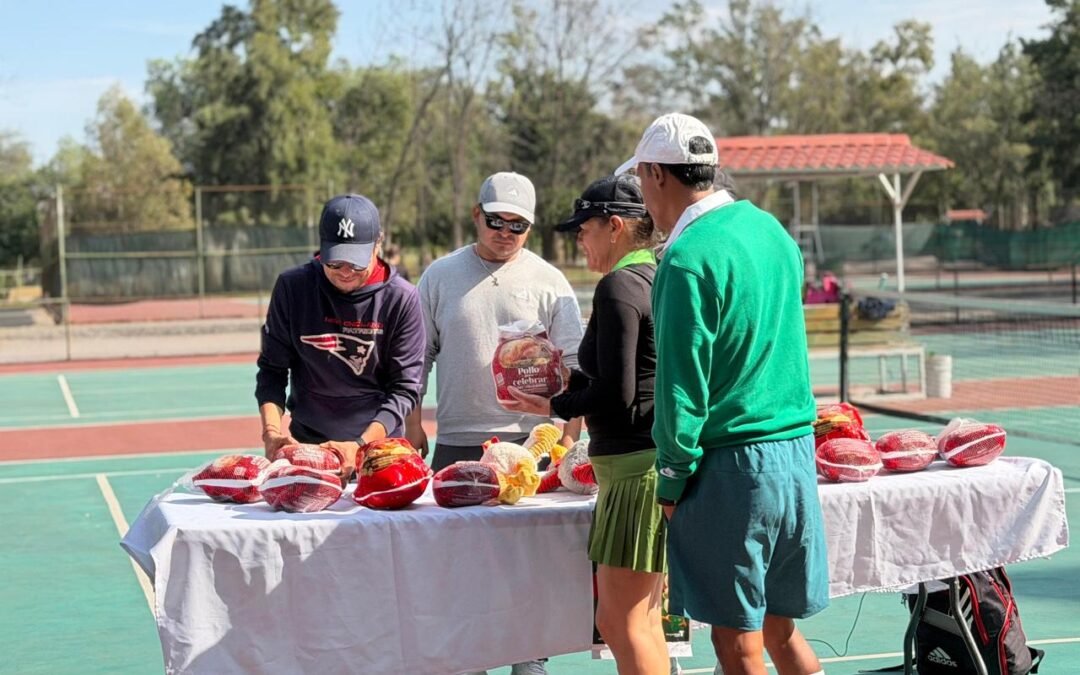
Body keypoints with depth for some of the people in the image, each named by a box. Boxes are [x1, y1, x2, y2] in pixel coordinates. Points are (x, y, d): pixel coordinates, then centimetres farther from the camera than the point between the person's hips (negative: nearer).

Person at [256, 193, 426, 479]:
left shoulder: (401, 298, -9)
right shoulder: (292, 286, -4)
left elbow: (405, 388, -9)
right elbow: (272, 369, 2)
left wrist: (360, 445, -21)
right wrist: (271, 430, -14)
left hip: (379, 446, -1)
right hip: (305, 444, 1)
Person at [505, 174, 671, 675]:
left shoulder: (619, 286, -15)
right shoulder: (657, 278, 13)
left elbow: (614, 393, -19)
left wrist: (555, 407, -4)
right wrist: (564, 381, 16)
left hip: (637, 465, -10)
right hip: (654, 459, 10)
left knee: (620, 622, -3)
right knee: (642, 617, 16)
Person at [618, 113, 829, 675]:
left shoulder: (688, 259, -15)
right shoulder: (770, 228, 11)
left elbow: (682, 383, -15)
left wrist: (671, 481, -6)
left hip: (731, 462, -8)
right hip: (796, 447, 8)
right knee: (780, 629, 16)